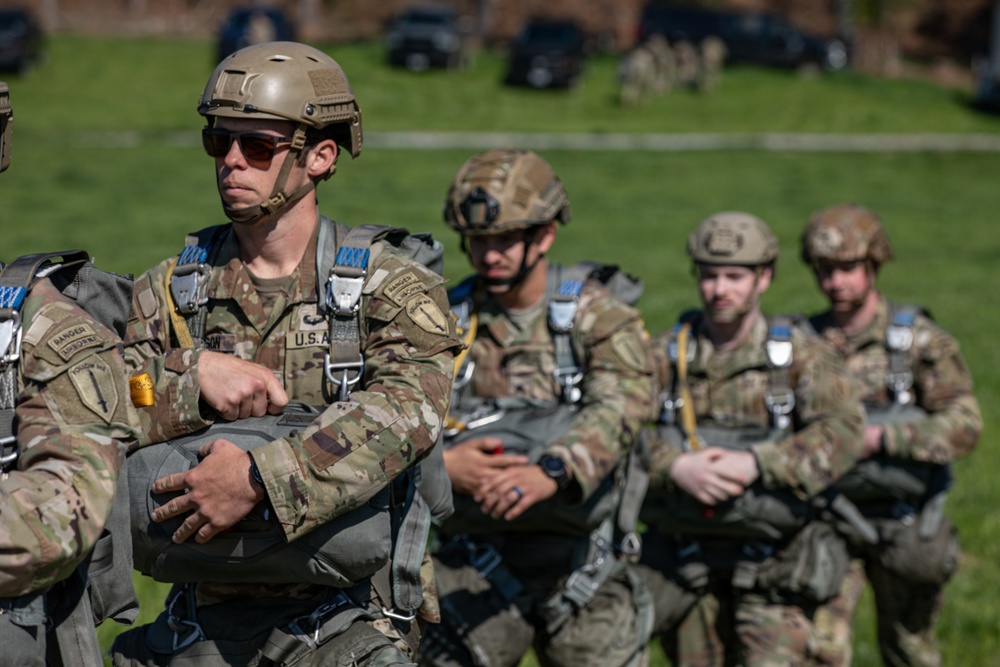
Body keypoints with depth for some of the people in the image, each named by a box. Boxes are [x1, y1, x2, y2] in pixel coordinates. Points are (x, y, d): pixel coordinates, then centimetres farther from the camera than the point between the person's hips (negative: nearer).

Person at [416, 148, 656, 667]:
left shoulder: (597, 317, -1)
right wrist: (441, 463, -27)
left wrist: (550, 473, -38)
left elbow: (617, 410, -19)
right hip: (468, 566, 1)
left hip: (578, 561, -1)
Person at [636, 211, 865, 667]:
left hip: (772, 570, -2)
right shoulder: (665, 354, 3)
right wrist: (676, 467, -27)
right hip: (684, 559, 3)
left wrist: (756, 464, -29)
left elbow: (840, 431, -17)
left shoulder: (801, 355, -2)